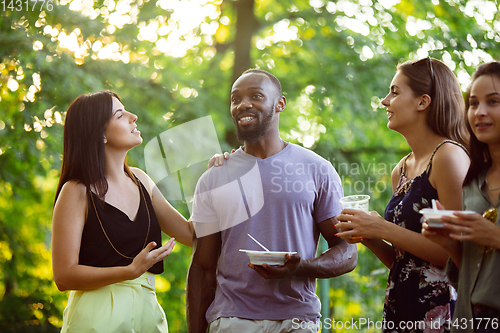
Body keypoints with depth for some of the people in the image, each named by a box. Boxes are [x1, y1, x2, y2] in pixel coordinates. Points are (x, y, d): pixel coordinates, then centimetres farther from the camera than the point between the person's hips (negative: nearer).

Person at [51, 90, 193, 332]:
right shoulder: (76, 192, -9)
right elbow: (64, 276, -13)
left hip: (148, 311, 6)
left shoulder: (140, 180, 10)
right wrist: (131, 271, -22)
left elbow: (192, 233, 9)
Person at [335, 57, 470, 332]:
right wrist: (367, 236, 0)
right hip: (399, 309, 7)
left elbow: (457, 252, -17)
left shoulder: (449, 156, -11)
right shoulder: (401, 170, 12)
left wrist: (383, 229, -15)